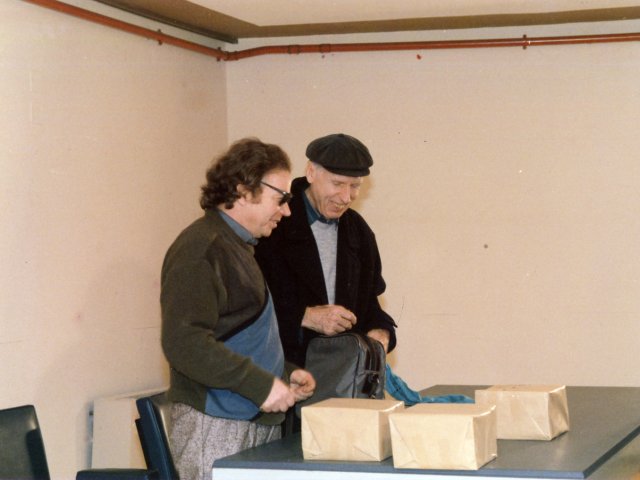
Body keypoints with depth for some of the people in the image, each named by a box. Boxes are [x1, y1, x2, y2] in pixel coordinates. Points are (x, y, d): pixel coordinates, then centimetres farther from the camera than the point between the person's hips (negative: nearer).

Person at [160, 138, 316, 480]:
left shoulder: (239, 247, 20)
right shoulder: (199, 249, -11)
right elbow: (183, 342, -22)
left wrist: (284, 374, 13)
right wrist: (261, 384, -20)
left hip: (259, 421, 9)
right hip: (215, 423, -9)